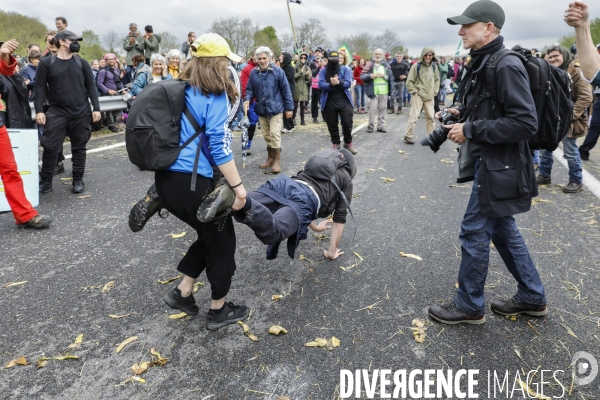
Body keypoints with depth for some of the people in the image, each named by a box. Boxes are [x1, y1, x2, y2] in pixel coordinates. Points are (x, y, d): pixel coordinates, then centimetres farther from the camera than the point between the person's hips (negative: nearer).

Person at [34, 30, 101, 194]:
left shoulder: (82, 63, 7)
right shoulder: (46, 63, 2)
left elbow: (91, 86, 6)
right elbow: (40, 88, 0)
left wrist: (96, 108, -1)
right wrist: (39, 110, -8)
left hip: (81, 113, 2)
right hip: (56, 113, -2)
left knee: (79, 147, 7)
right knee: (50, 147, -2)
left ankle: (78, 180, 17)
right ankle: (45, 181, 10)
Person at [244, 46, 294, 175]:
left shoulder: (278, 71, -8)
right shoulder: (253, 73, 2)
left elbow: (286, 90, -5)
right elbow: (250, 89, 9)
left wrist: (289, 108, -5)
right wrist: (247, 99, -12)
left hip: (275, 109, -4)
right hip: (261, 110, 4)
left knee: (275, 135, -9)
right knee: (267, 136, 13)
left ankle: (277, 161, 1)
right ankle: (270, 158, 27)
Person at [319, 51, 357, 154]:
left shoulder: (345, 69, 2)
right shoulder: (323, 71, 3)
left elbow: (348, 83, -9)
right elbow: (321, 85, -10)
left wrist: (338, 82, -25)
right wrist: (332, 84, -23)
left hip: (344, 102, -1)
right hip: (329, 103, 1)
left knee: (347, 123, -1)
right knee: (332, 125, 9)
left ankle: (348, 143, 19)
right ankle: (335, 143, 25)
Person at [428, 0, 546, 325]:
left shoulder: (506, 66, -18)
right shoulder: (483, 64, 12)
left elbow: (525, 122, -24)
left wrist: (469, 129, -22)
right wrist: (463, 113, 8)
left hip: (499, 167, -10)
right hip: (488, 162, 10)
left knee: (474, 232, -1)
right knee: (502, 229, 17)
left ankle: (469, 306, 16)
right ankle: (532, 298, 31)